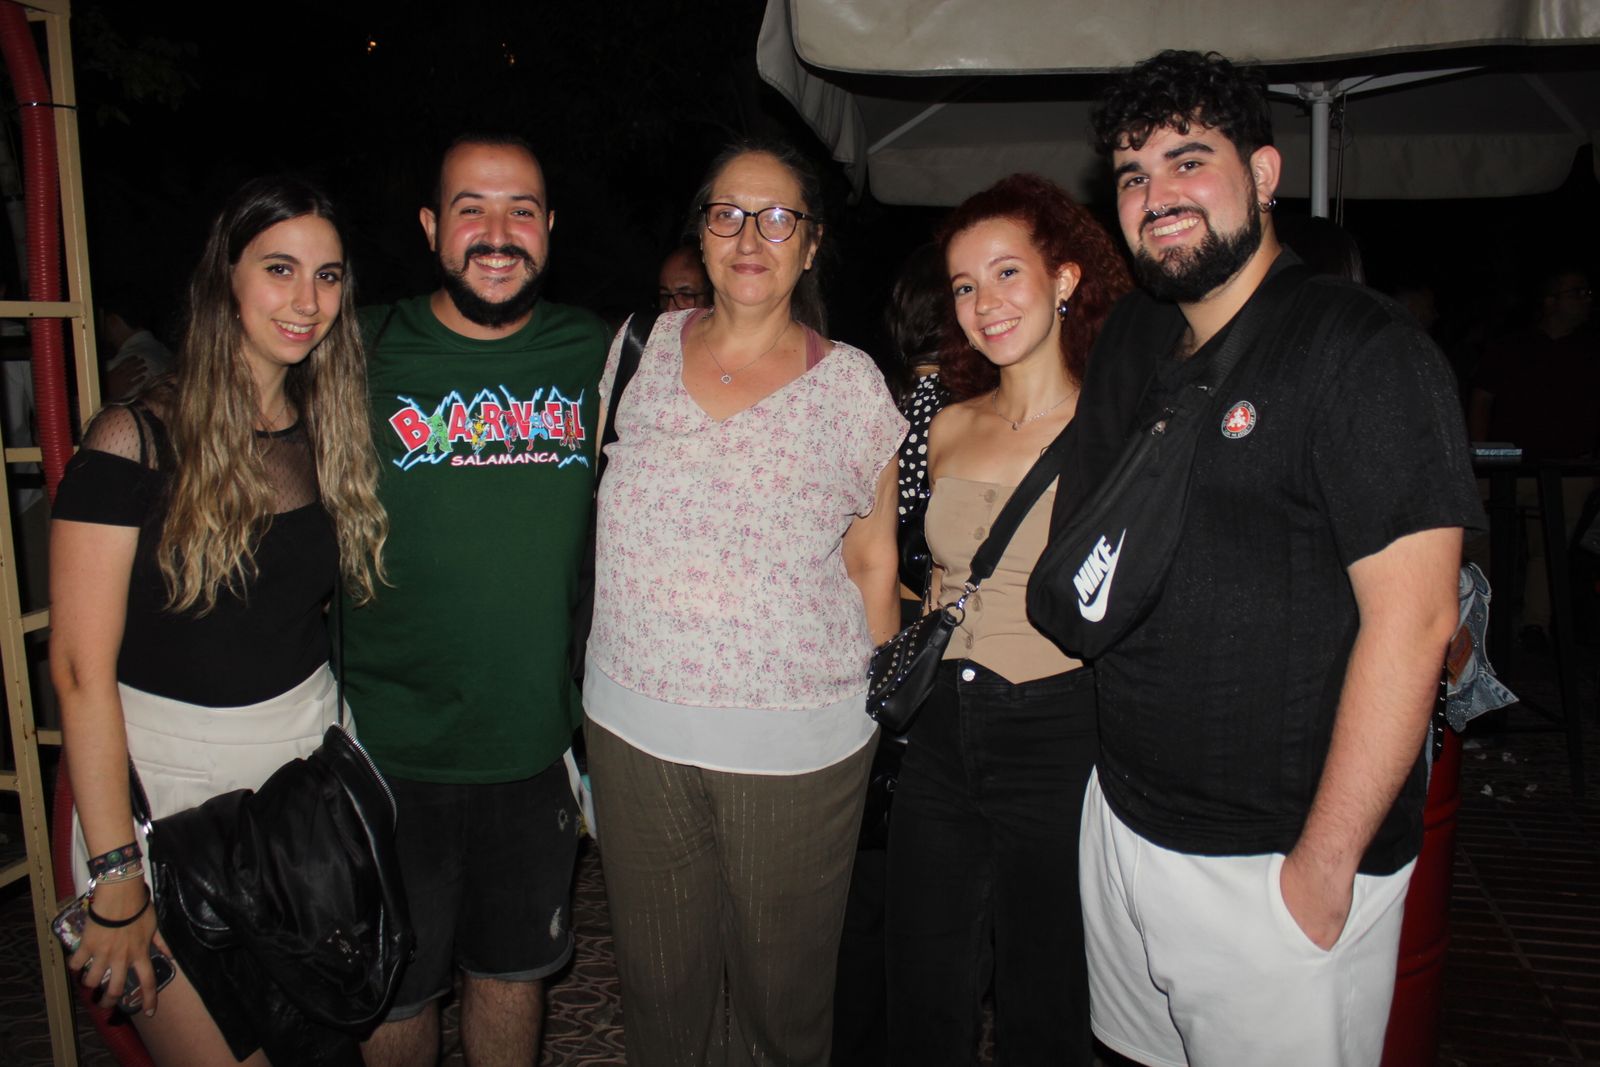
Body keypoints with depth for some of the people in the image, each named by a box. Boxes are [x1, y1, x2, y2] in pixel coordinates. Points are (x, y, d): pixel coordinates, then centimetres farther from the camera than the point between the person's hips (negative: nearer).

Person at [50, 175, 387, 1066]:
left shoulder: (330, 433, 4)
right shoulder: (139, 440, -12)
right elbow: (81, 668, -14)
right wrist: (116, 877, -15)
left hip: (310, 763, 5)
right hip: (167, 785, -4)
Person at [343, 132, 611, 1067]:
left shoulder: (595, 356, -1)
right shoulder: (364, 357, -8)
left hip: (537, 745, 2)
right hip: (388, 749, -2)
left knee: (513, 970, 21)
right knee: (394, 992, 15)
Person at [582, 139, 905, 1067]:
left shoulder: (852, 384, -3)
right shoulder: (642, 349, 4)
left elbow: (872, 563, 4)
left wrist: (874, 709, 4)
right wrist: (606, 679, 12)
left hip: (799, 745, -2)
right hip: (634, 726, 3)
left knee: (782, 990, 13)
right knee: (659, 985, 17)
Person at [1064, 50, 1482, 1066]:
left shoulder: (1363, 346, -14)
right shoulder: (1131, 342, 7)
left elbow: (1412, 619, -19)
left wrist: (1324, 864, -19)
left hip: (1279, 864, -6)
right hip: (1124, 821, 6)